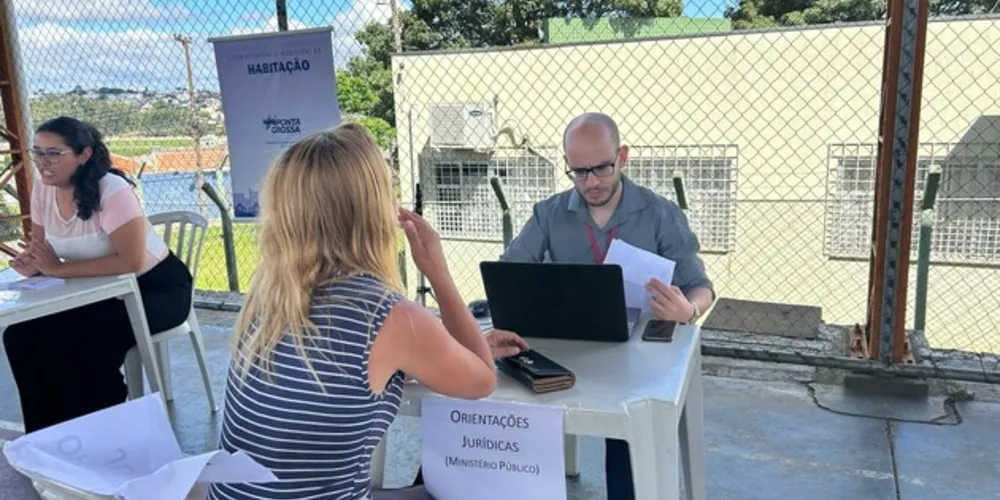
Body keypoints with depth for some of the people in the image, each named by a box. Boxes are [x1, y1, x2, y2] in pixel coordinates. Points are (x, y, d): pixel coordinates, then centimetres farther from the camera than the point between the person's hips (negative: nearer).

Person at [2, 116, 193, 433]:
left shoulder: (112, 191, -24)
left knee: (87, 344, -29)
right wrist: (31, 263, -18)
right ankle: (47, 433, 9)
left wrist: (59, 269, -27)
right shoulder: (43, 190, -1)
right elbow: (41, 249, 7)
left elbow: (131, 261, -31)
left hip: (156, 288, -7)